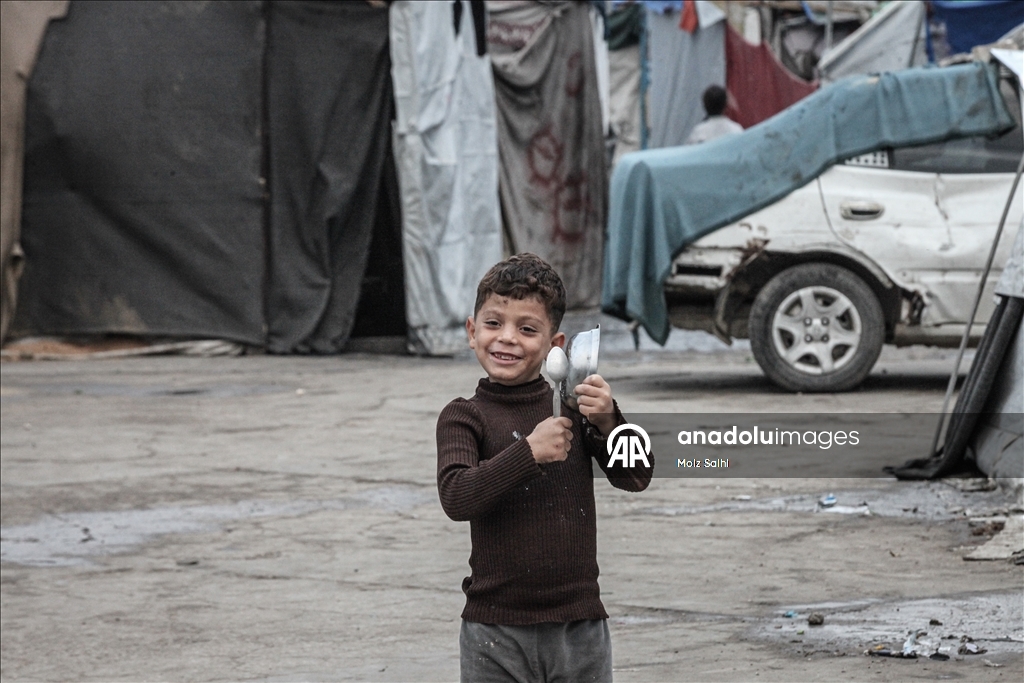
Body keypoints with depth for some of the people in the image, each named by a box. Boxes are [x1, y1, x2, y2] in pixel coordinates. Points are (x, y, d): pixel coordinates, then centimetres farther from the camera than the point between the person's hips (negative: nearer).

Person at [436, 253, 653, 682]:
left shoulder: (574, 407, 4)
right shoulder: (464, 417, -2)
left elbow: (635, 478, -2)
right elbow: (455, 497, -17)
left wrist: (607, 421, -18)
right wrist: (528, 451, -25)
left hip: (579, 628, 2)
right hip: (495, 631, -2)